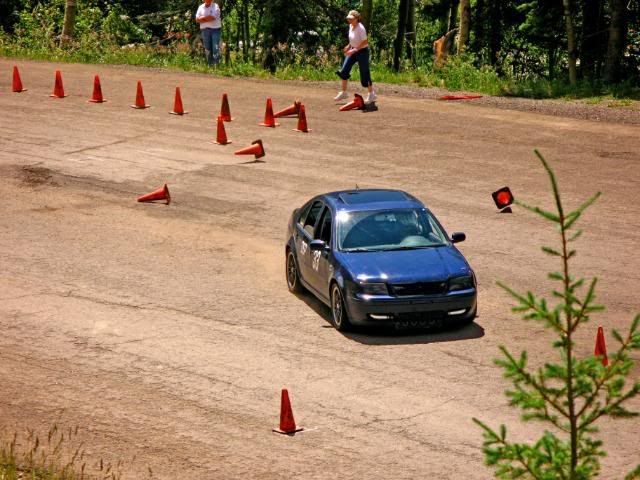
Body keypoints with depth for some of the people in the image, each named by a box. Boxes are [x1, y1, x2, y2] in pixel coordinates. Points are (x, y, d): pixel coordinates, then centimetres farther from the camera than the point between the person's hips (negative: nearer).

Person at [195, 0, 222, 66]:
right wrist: (208, 18, -9)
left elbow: (213, 17, -15)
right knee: (207, 49, 4)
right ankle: (210, 65, 9)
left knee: (216, 48, -11)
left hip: (215, 29, -4)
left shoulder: (215, 6, -1)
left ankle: (216, 64, -12)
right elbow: (197, 19, 2)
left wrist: (203, 18, -4)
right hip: (205, 30, 4)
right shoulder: (201, 7, 10)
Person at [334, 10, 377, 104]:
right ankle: (343, 92, 14)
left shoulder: (360, 28, -23)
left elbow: (365, 42, -25)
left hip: (362, 51, -8)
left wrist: (354, 50, -27)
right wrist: (349, 46, 7)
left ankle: (372, 94, 16)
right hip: (353, 51, 8)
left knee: (364, 74, -1)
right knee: (344, 71, 3)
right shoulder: (351, 26, 2)